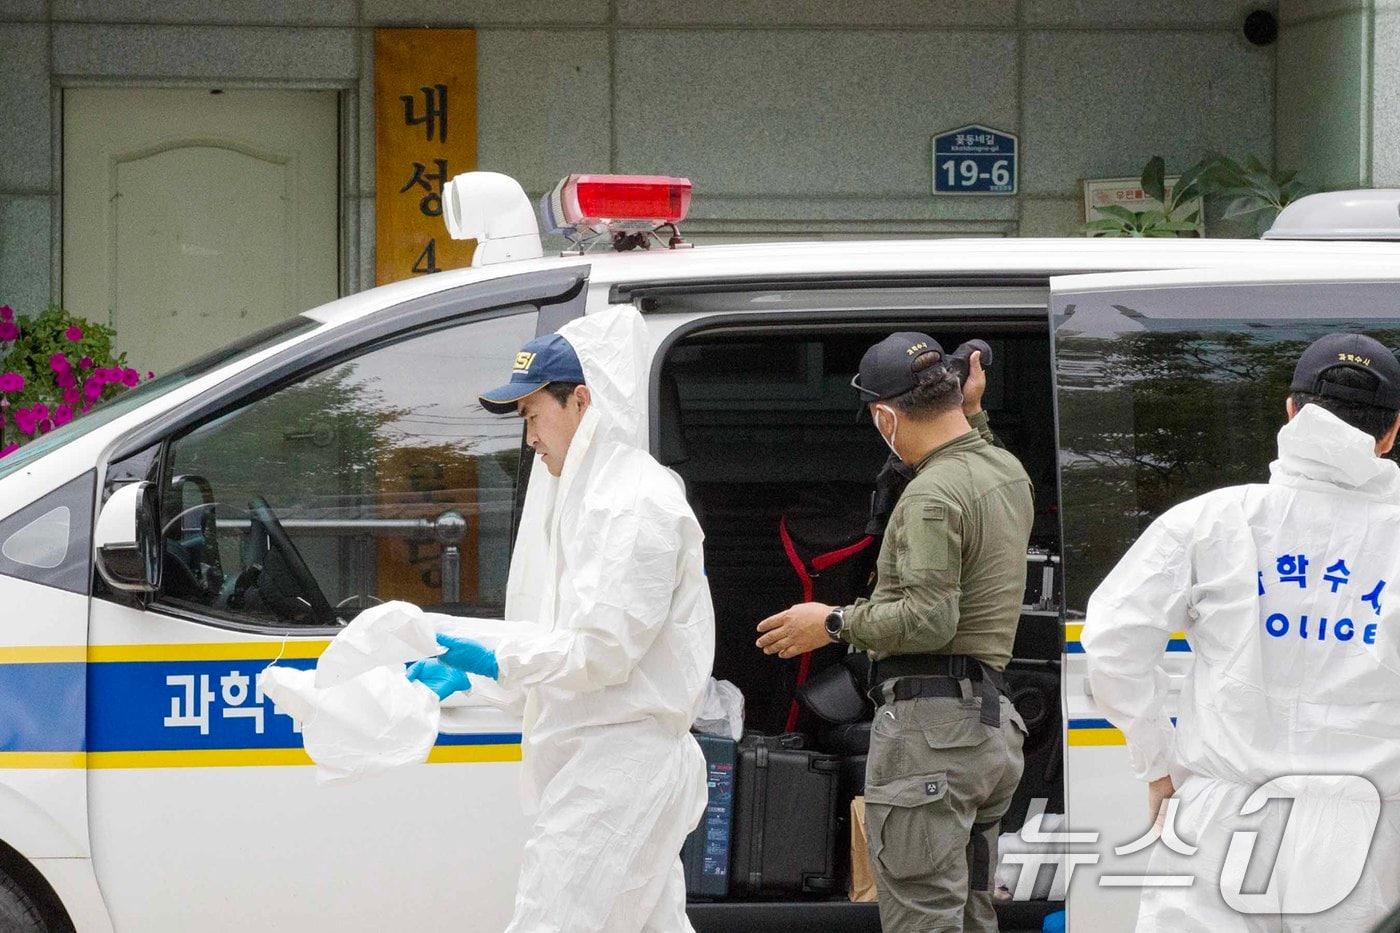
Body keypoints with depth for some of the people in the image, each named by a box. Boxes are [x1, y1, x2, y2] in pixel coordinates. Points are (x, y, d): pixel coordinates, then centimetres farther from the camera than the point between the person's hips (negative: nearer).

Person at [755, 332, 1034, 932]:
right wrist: (971, 412, 37)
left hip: (930, 722, -10)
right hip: (991, 723, 10)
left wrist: (835, 624, -11)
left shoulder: (932, 494, -15)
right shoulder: (1008, 471, 15)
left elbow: (929, 619, -24)